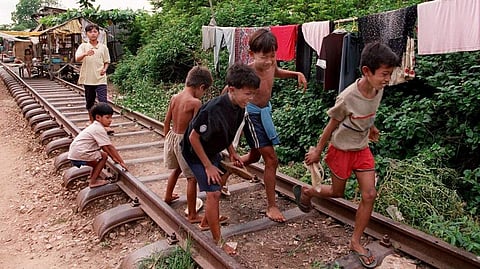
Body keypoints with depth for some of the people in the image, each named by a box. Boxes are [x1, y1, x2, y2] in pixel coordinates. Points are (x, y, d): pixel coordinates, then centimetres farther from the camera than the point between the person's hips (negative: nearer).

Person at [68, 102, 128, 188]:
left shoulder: (95, 127, 15)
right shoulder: (99, 129, -15)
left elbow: (104, 146, 18)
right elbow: (110, 147, -16)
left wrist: (113, 157, 16)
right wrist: (121, 162, -12)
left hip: (74, 154, 10)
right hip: (79, 154, -10)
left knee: (100, 155, 21)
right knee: (104, 156, -6)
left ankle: (92, 177, 33)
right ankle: (93, 182, -4)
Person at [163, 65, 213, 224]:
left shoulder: (174, 98, 1)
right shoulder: (195, 103, -20)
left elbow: (167, 121, 10)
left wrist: (167, 138, 23)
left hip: (171, 137, 8)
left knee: (177, 169, 31)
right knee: (192, 178, 4)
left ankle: (168, 197, 51)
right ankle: (192, 215, 11)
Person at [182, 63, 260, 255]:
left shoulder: (239, 107, -13)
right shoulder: (213, 110, -37)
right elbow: (194, 137, -27)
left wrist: (231, 151, 1)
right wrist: (208, 166, -21)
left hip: (213, 150, 8)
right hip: (196, 153, -8)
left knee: (219, 183, 21)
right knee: (213, 193, -10)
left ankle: (207, 221, 44)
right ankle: (218, 242, 4)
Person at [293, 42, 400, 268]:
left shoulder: (378, 90, -10)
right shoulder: (347, 98, -29)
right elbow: (332, 125, -17)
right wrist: (318, 151, -6)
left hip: (362, 149, 6)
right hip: (341, 149, -6)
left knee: (369, 195, 1)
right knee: (337, 193, 12)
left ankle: (356, 242, 16)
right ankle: (304, 191, 42)